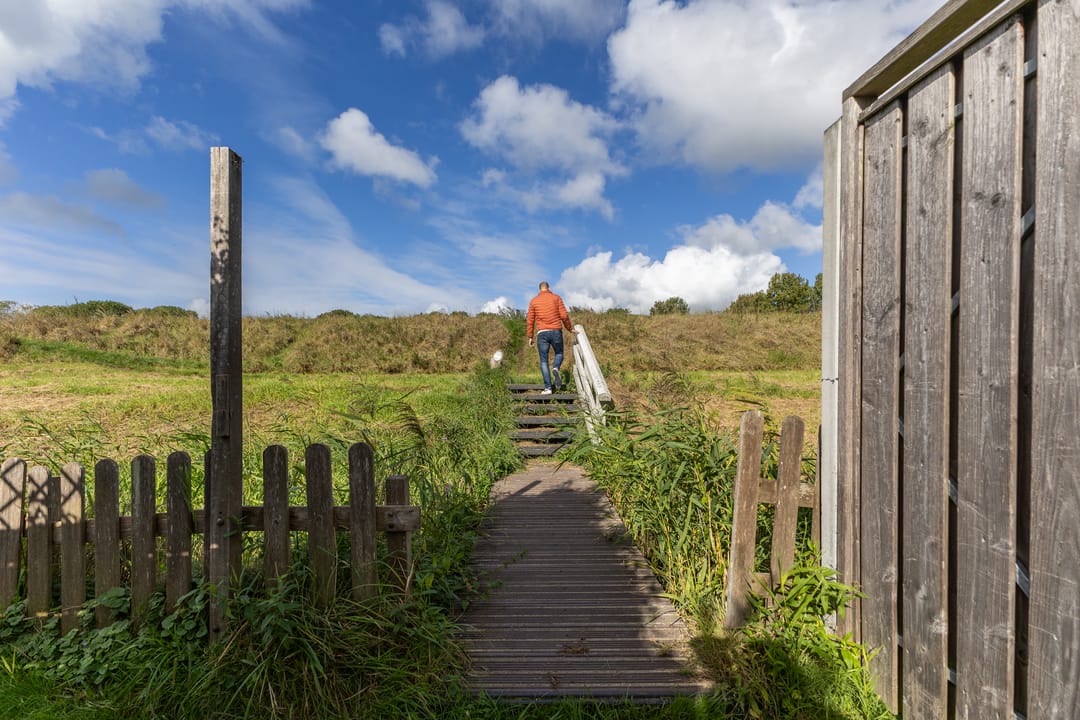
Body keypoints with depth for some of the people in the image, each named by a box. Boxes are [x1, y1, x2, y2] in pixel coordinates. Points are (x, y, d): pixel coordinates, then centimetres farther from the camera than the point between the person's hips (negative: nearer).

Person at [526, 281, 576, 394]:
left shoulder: (533, 301, 9)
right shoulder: (556, 298, 6)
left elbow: (530, 320, 5)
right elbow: (564, 315, -2)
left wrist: (530, 337, 11)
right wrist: (570, 329, 10)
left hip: (542, 333, 0)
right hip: (556, 331, 0)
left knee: (543, 361, 5)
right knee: (559, 354, 21)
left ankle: (547, 388, -2)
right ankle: (556, 369, -12)